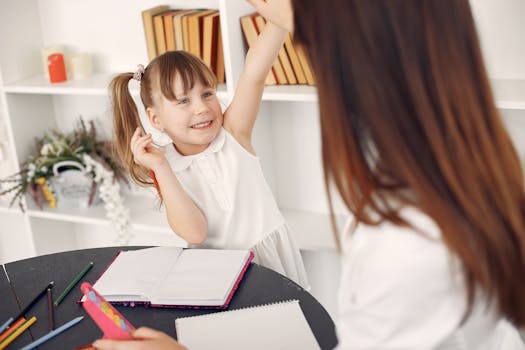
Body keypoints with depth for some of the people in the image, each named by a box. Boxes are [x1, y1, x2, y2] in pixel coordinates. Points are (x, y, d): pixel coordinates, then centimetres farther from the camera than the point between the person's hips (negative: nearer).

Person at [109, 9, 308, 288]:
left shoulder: (232, 134, -7)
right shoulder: (165, 170, -4)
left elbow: (254, 73, -22)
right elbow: (195, 233, -18)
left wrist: (281, 14, -34)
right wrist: (160, 168, -20)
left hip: (271, 254, 0)